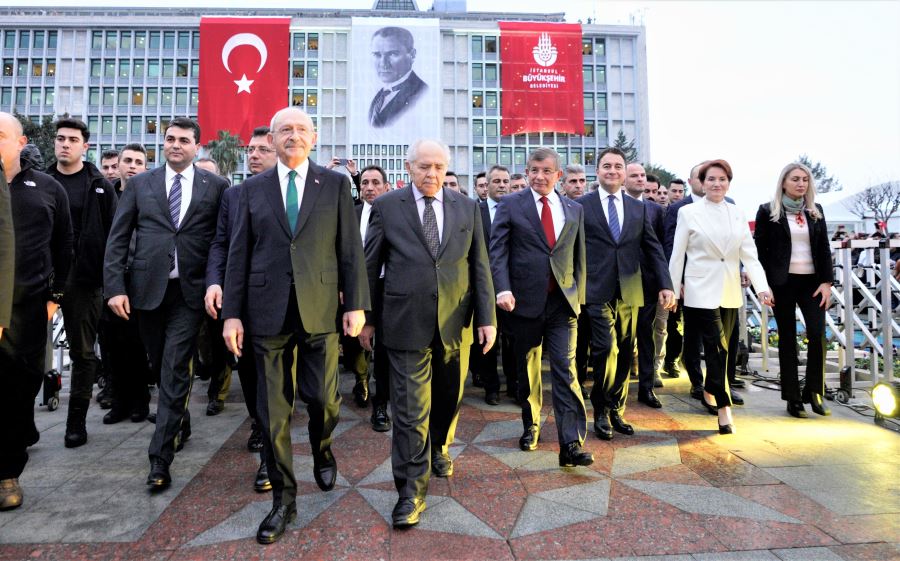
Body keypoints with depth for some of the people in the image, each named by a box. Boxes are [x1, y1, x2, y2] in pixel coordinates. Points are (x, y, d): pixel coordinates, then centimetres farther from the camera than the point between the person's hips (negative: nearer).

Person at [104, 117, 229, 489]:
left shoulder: (216, 186, 2)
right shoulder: (140, 184, 8)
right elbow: (118, 239, 5)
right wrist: (115, 287, -3)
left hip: (189, 291, -3)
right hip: (146, 290, 3)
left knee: (175, 371, -5)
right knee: (160, 368, 15)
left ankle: (160, 457, 2)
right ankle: (180, 421, 39)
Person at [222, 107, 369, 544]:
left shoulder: (336, 184, 4)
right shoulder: (252, 188, 8)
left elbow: (350, 248, 1)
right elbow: (239, 254, 6)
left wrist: (356, 304, -4)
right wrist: (232, 312, 1)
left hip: (320, 309, -1)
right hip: (268, 310, 1)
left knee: (322, 397, 3)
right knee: (273, 410, 6)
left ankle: (322, 449, 39)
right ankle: (283, 499, 22)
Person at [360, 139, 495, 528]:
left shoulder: (467, 207, 7)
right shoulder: (386, 207, 0)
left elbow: (479, 265, 6)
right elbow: (370, 265, 3)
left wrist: (487, 317, 1)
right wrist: (367, 317, 3)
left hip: (455, 323, 3)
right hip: (407, 322, -3)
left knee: (448, 398, 19)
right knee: (410, 410, -1)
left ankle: (439, 448, 47)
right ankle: (411, 492, 11)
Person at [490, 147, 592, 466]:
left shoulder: (574, 210, 11)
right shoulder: (510, 205, 1)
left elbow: (579, 256, 15)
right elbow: (498, 250, -5)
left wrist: (578, 295, 11)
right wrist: (503, 289, -17)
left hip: (563, 303, 1)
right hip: (525, 301, -1)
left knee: (566, 370, -5)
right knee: (527, 371, 13)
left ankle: (571, 445, -3)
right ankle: (531, 427, 32)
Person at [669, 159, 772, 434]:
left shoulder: (737, 214, 8)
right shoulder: (688, 212, -2)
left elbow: (749, 254, 3)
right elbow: (677, 254, -1)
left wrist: (762, 286, -8)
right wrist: (673, 289, 0)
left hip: (730, 292, 4)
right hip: (702, 291, -4)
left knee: (721, 348, 13)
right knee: (717, 348, -9)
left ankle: (709, 391, 34)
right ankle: (724, 407, -1)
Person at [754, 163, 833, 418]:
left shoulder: (815, 211, 11)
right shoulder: (768, 212, 0)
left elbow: (824, 249, 10)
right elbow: (759, 250, -1)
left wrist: (827, 282, 1)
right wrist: (765, 284, -8)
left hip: (812, 281, 3)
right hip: (783, 282, -3)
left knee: (817, 334, -8)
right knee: (787, 339, 3)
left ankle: (814, 392, 9)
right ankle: (793, 398, 11)